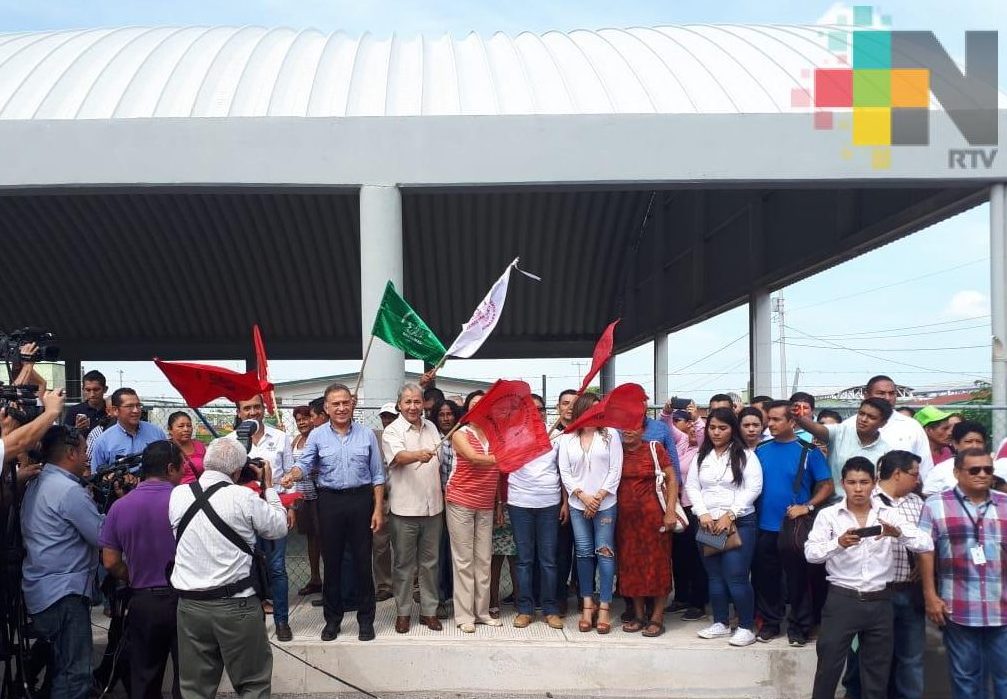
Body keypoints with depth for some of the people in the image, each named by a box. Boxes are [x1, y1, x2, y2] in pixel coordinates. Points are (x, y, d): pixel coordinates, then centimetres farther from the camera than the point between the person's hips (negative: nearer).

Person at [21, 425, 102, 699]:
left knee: (60, 664, 19)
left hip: (41, 589, 10)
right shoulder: (70, 490, -18)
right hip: (64, 593, -10)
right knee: (75, 674, -7)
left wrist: (90, 497, 10)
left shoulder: (36, 485, 12)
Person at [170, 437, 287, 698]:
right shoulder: (244, 497, -12)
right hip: (236, 605, -4)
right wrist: (268, 487, 12)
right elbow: (279, 528, 1)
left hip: (189, 604, 4)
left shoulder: (177, 495, 0)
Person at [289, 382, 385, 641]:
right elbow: (305, 465, -8)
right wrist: (291, 476, -31)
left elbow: (377, 475, 5)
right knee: (331, 561, 8)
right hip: (330, 501, 0)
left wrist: (378, 509, 0)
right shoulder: (317, 436, 2)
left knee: (362, 561, 5)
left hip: (361, 500, 0)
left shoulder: (367, 435, 3)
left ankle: (366, 619, 16)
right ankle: (332, 618, 22)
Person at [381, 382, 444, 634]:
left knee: (430, 562, 11)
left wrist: (441, 497, 16)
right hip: (404, 509, -5)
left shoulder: (430, 427, 12)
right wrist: (418, 455, -47)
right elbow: (399, 456, -26)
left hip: (433, 507, 5)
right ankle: (403, 612, 16)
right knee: (404, 563, 5)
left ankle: (429, 610, 21)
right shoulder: (392, 431, -6)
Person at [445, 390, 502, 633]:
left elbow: (500, 470, 10)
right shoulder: (460, 434, -2)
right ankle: (464, 615, 3)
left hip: (486, 506, 4)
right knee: (464, 560, -1)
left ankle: (482, 612, 16)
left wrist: (501, 503, 6)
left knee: (484, 560, 7)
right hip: (461, 502, -4)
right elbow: (474, 458, -18)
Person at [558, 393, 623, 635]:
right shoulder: (567, 438, 6)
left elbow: (615, 470, -2)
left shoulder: (610, 434, 1)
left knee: (604, 553, -2)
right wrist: (582, 496, -8)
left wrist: (599, 497, -8)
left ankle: (604, 608, 2)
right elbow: (565, 472, 3)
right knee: (584, 554, 4)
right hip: (578, 505, 2)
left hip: (605, 504, -2)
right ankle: (587, 605, 12)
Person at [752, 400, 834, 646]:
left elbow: (827, 486, -3)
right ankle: (770, 622, 25)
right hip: (765, 526, 3)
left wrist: (807, 507, -15)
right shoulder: (761, 450, 4)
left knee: (798, 580, 5)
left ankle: (799, 626, 19)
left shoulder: (808, 451, -5)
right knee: (765, 578, 10)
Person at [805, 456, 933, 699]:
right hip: (841, 600, -2)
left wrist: (898, 532, -25)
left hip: (879, 602, 2)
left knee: (877, 672, 13)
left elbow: (926, 544, -6)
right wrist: (838, 543, -31)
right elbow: (811, 553, -13)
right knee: (828, 667, 2)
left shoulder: (889, 515, 3)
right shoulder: (828, 515, -3)